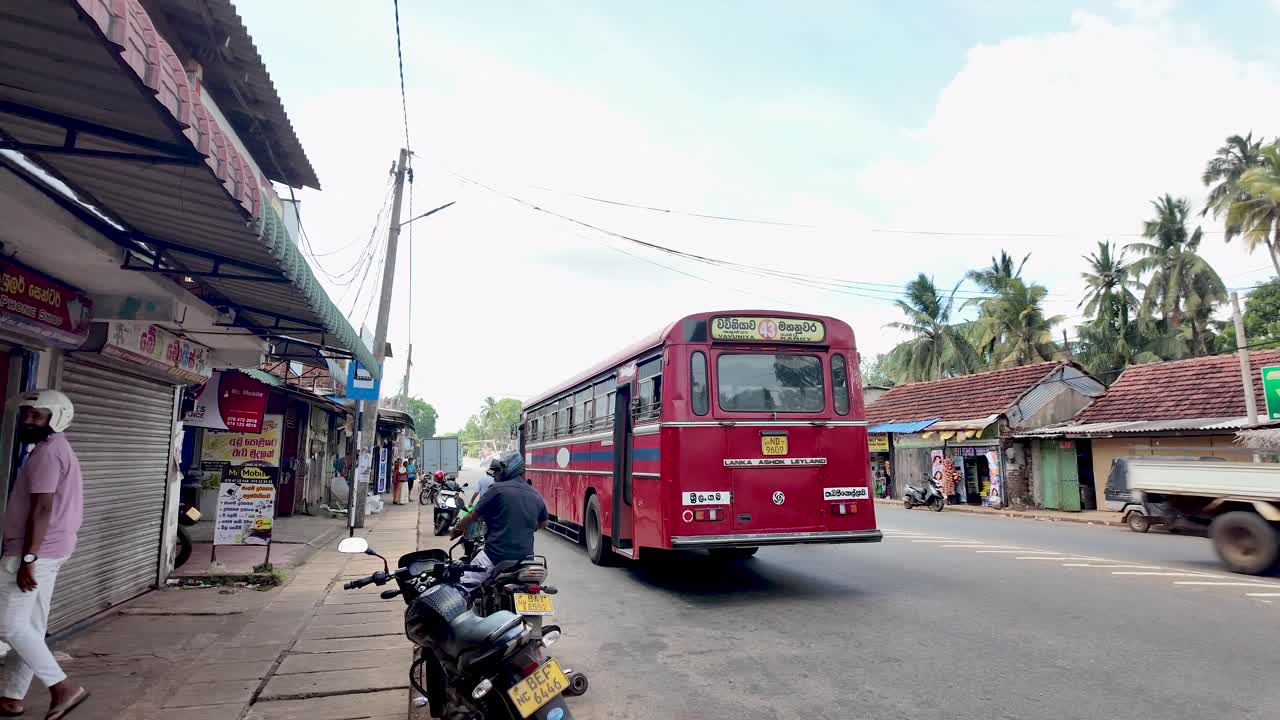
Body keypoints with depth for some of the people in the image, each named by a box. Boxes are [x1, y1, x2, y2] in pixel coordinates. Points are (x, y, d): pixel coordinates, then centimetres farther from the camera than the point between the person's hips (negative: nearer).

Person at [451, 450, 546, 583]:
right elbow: (543, 524, 23)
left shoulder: (497, 489, -8)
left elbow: (473, 516, -1)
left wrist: (456, 530, 16)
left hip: (497, 555, -6)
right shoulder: (535, 495, 9)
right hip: (524, 558, 6)